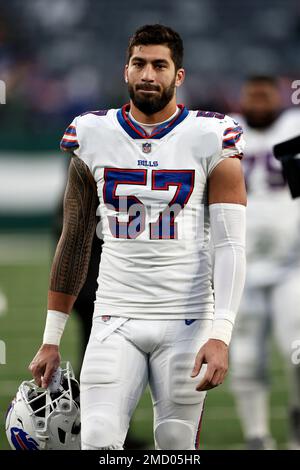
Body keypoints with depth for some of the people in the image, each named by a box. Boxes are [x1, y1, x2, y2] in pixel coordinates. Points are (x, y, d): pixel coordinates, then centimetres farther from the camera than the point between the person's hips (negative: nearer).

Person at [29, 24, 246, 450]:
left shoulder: (209, 140, -3)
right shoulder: (94, 138, 6)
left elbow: (231, 245, -7)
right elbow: (74, 243, 12)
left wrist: (220, 335, -19)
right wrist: (51, 339, 11)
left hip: (187, 322, -2)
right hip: (115, 320, 2)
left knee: (177, 448, 0)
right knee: (98, 443, -13)